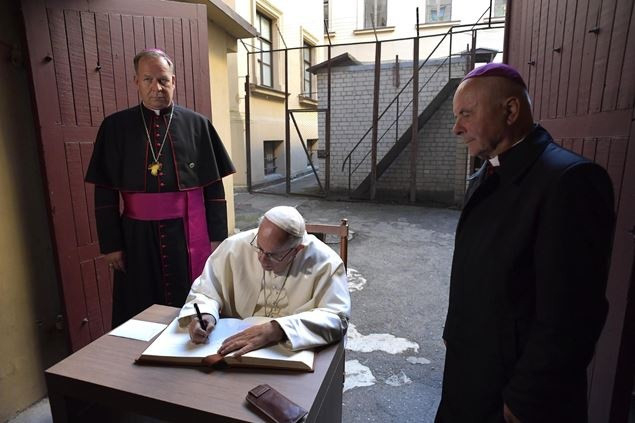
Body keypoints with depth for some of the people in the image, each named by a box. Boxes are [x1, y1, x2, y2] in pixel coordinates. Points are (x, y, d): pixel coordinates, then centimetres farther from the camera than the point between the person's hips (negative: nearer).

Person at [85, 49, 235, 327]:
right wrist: (110, 244, 0)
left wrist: (217, 237, -2)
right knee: (142, 315, 13)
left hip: (190, 235, 0)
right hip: (139, 237, 1)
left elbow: (214, 187, 1)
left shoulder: (196, 125, 1)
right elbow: (105, 193, 4)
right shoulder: (116, 127, 2)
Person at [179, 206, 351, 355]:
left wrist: (276, 330, -29)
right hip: (235, 349, 3)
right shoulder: (235, 247, -8)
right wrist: (203, 314, -18)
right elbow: (205, 290, 3)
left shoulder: (325, 262, -16)